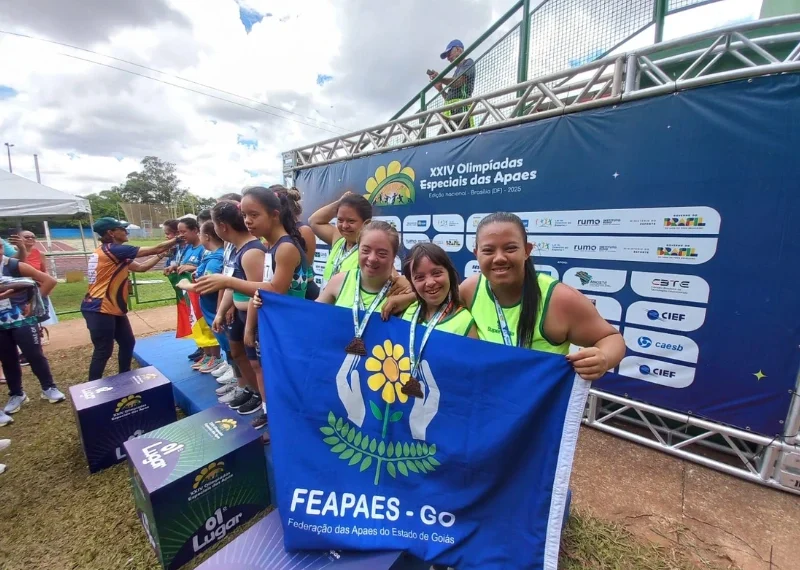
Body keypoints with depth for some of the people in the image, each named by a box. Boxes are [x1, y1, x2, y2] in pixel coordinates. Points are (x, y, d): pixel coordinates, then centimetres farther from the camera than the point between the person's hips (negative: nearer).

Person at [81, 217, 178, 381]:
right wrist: (177, 240, -5)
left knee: (128, 343, 17)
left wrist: (162, 255, 8)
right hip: (99, 310, -10)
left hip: (113, 309, 10)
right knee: (103, 351, -1)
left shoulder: (115, 254, 12)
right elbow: (154, 249, -15)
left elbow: (141, 267, 12)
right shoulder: (112, 250, -16)